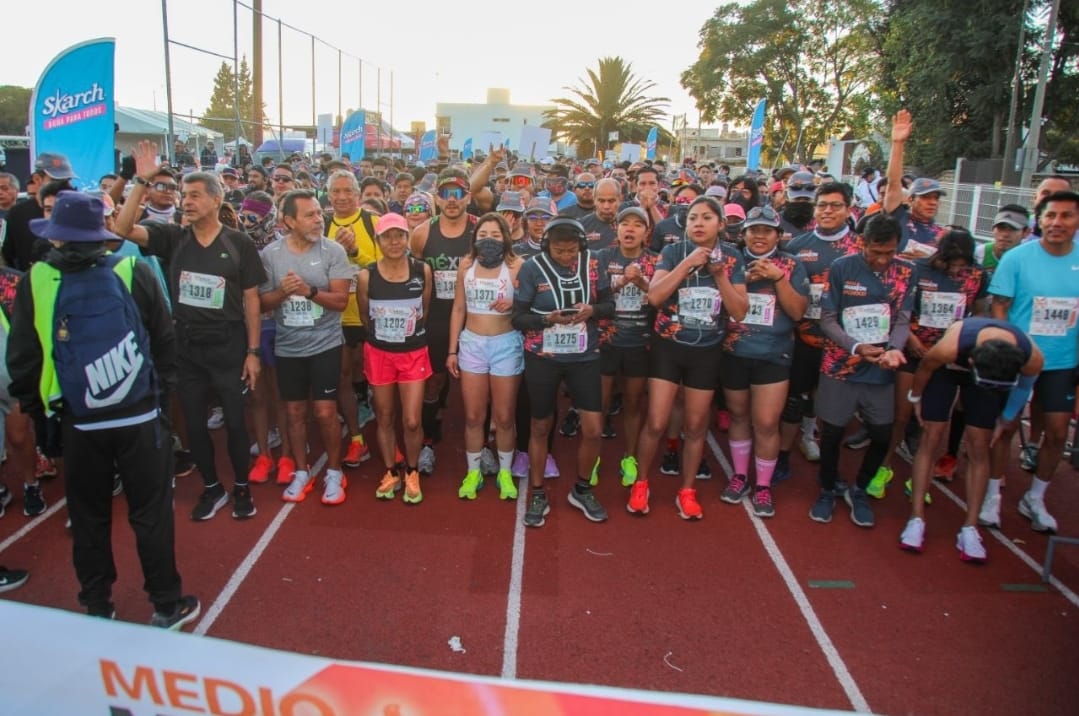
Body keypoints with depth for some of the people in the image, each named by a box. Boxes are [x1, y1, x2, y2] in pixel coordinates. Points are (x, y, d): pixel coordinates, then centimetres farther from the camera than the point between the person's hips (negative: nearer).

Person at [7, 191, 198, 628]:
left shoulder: (36, 281, -5)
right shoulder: (133, 272, -6)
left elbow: (21, 357, 0)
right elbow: (164, 340, 0)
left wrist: (34, 404, 14)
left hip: (79, 423, 1)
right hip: (140, 416, 0)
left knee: (88, 517, 16)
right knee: (150, 512, 9)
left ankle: (97, 609, 28)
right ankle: (167, 605, 19)